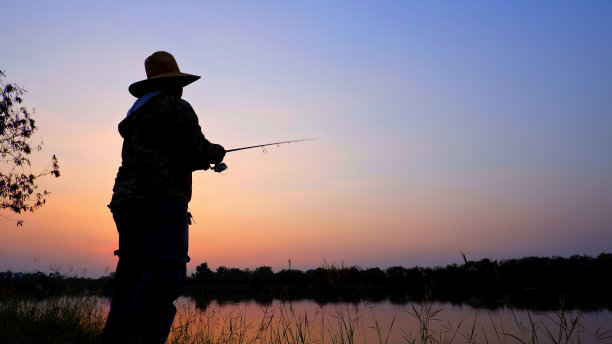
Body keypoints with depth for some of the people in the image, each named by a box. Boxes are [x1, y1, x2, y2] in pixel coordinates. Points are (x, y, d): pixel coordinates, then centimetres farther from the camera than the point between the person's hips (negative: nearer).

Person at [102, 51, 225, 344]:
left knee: (130, 278, 10)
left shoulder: (135, 117, 24)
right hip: (161, 201, -8)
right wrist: (217, 153, 13)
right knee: (162, 278, -13)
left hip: (127, 200, 9)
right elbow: (198, 151, -8)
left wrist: (200, 161, 29)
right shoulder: (177, 108, -1)